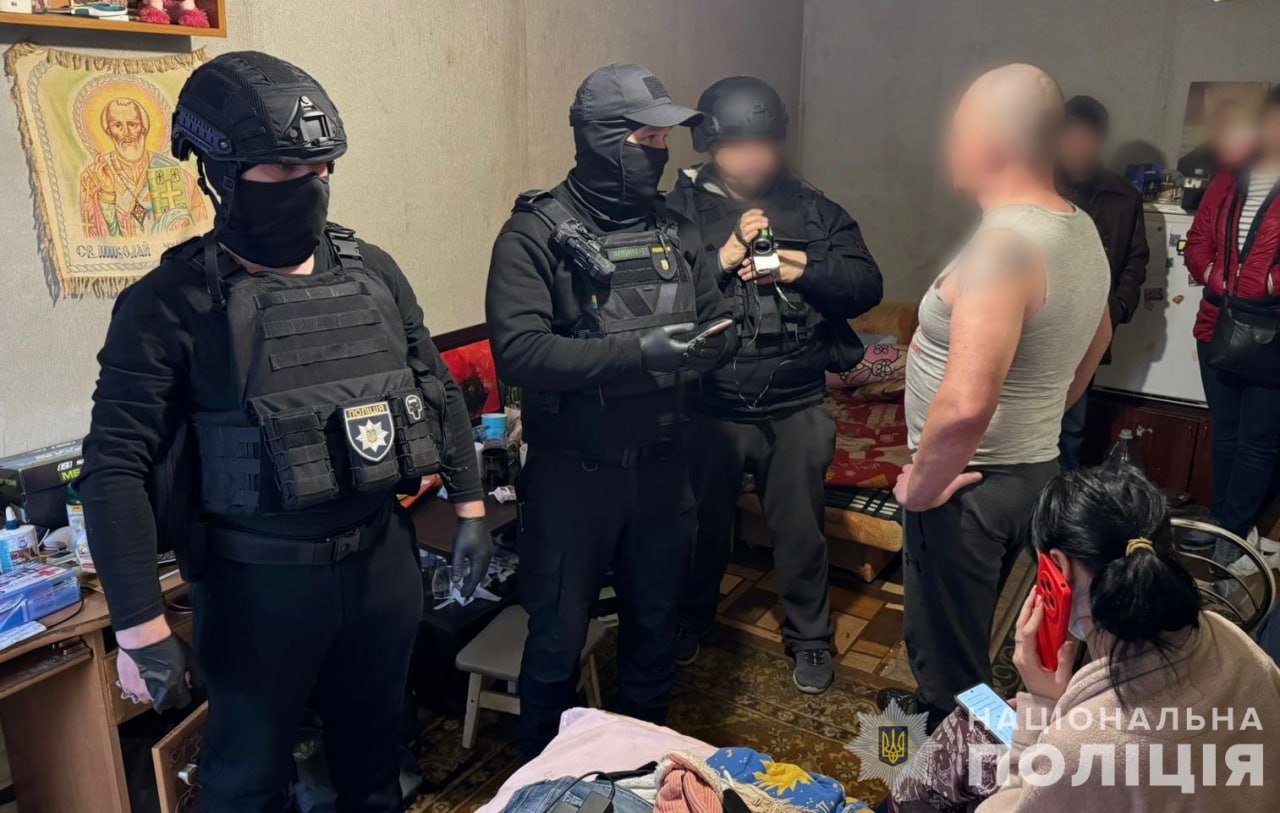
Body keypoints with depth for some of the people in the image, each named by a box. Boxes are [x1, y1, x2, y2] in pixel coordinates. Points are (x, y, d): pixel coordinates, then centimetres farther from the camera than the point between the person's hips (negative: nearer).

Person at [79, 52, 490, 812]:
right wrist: (141, 628, -16)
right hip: (260, 581, -4)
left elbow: (438, 389, 9)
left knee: (374, 746, 23)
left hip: (383, 557, 4)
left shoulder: (372, 270, 0)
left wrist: (470, 507, 9)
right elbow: (117, 468, -14)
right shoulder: (172, 303, -13)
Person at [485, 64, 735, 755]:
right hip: (572, 471, -5)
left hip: (660, 465, 5)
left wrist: (710, 343, -13)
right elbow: (517, 351, -21)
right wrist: (635, 352, -28)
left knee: (654, 627, 19)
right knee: (558, 640, 9)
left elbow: (718, 323, 11)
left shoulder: (673, 230, 6)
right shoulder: (536, 232, -10)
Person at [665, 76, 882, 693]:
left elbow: (866, 286, -1)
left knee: (800, 529, 14)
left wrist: (807, 271, -17)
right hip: (710, 405, -1)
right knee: (705, 522, 18)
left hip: (796, 407, 1)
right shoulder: (682, 208, -3)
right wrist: (723, 257, -23)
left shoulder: (812, 209, 3)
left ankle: (809, 636, 35)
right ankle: (693, 616, 43)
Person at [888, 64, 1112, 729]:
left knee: (948, 672, 7)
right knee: (971, 646, 27)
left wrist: (922, 487, -21)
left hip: (970, 484, -10)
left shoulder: (1003, 245, -25)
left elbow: (965, 403, -37)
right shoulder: (1081, 230, 5)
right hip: (1035, 470, 10)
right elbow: (1097, 338, 23)